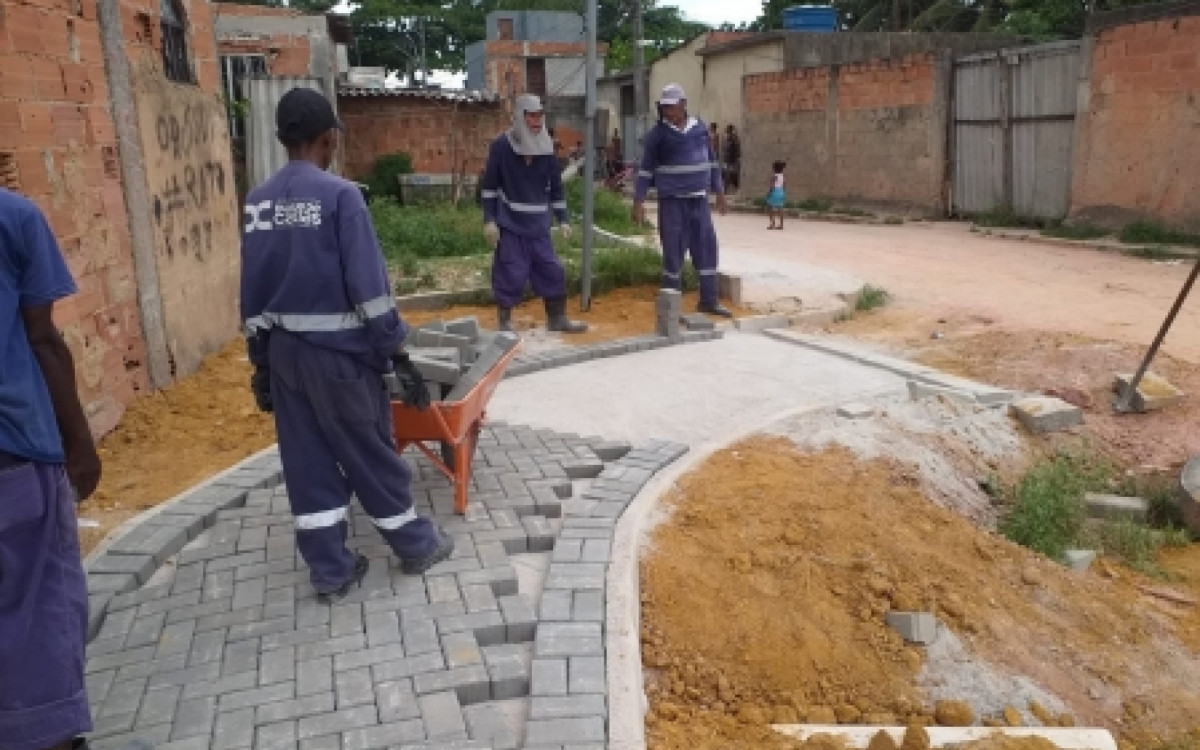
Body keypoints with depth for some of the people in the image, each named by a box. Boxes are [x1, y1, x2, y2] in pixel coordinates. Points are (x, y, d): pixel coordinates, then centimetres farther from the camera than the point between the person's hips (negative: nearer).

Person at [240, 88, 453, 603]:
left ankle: (330, 571, 19)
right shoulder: (339, 195, -14)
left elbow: (251, 290, 8)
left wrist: (260, 360, 15)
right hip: (338, 351, -5)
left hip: (282, 351, 6)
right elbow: (368, 285, -16)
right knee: (372, 455, 8)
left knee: (306, 462, 11)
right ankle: (416, 546, 25)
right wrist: (396, 353, -10)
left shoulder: (258, 202, 4)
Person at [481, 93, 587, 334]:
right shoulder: (501, 145, -7)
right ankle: (505, 323, 12)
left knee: (552, 270, 6)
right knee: (510, 274, -2)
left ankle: (557, 319, 20)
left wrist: (562, 219, 7)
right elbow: (489, 185, -4)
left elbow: (556, 185, 11)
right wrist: (489, 220, -8)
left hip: (538, 225, 4)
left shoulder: (546, 148, 5)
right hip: (510, 224, -4)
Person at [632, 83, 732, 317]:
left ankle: (708, 300, 15)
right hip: (672, 201, -4)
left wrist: (719, 191, 16)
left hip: (699, 200, 4)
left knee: (707, 246, 5)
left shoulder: (700, 128, 7)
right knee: (673, 250, -3)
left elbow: (711, 161, 16)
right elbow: (646, 169, -2)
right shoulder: (658, 133, -3)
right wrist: (638, 201, -8)